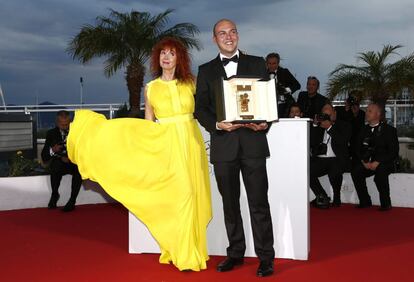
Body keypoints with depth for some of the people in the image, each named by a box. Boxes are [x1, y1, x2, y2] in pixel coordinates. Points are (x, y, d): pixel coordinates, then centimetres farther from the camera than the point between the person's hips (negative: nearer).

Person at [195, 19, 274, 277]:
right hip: (223, 144, 2)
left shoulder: (257, 64, 9)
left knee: (259, 203, -1)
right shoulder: (206, 71, 11)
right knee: (230, 203, 11)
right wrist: (217, 124, -13)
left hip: (253, 142, -2)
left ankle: (265, 257, 8)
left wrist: (265, 123, -12)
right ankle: (236, 253, 24)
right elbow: (200, 108, 5)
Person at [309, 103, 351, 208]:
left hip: (336, 159, -3)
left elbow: (342, 142, -6)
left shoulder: (344, 126, 12)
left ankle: (337, 198, -6)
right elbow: (311, 143, 7)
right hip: (319, 159, 3)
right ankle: (322, 197, -6)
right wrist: (315, 125, 1)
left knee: (334, 172, -35)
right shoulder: (318, 126, 19)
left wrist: (330, 128, -10)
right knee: (308, 171, -25)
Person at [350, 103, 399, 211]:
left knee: (380, 172, -36)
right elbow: (359, 149, 13)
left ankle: (386, 203, -18)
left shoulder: (389, 130, 1)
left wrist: (378, 162, -18)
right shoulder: (364, 130, 15)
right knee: (355, 170, -25)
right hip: (367, 163, 4)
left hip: (384, 163, -4)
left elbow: (394, 152, -7)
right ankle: (365, 201, -12)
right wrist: (364, 161, -8)